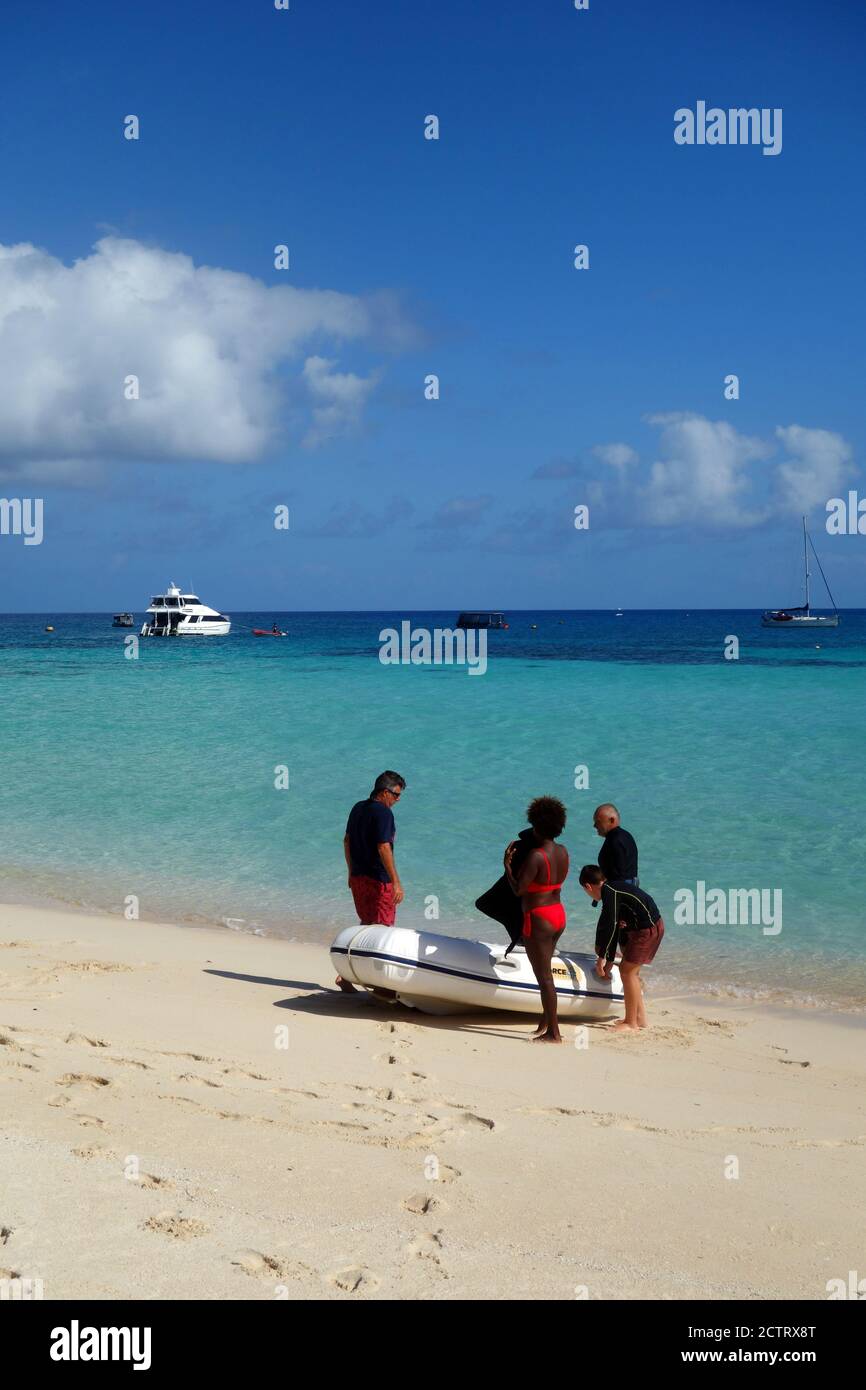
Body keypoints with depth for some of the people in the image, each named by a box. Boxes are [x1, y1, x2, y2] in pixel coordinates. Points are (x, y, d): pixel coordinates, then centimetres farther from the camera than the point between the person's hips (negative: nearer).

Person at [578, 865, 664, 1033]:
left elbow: (608, 926, -19)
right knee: (630, 971, 17)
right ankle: (640, 1017, 25)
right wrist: (608, 962, 26)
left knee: (627, 970, -6)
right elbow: (614, 929, 22)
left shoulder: (608, 891, -14)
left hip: (648, 929, -10)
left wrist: (601, 957, -12)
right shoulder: (613, 890, 17)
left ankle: (631, 1023, 0)